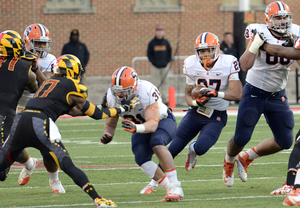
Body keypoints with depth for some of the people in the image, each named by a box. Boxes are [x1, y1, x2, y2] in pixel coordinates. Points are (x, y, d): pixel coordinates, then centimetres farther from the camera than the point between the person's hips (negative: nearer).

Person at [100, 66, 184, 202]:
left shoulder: (146, 92, -37)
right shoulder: (112, 97, -19)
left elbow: (153, 124, -45)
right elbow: (111, 123, -1)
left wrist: (136, 128, -65)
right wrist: (107, 135, -24)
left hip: (162, 120, -5)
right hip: (142, 126, 5)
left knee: (156, 143, -36)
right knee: (141, 158, -20)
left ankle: (175, 186, -32)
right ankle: (168, 186, -2)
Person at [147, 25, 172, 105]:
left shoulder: (166, 42, 6)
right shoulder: (152, 43, 0)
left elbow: (170, 53, 11)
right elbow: (149, 54, 1)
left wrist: (167, 62, -3)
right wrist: (154, 63, -9)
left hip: (165, 66, 2)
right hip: (155, 67, -2)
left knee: (165, 82, 4)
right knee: (155, 83, -5)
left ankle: (165, 100, 10)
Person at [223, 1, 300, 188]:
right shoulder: (260, 34, -18)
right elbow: (245, 65, -26)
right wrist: (254, 44, -38)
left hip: (278, 96, 4)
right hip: (254, 93, -4)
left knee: (285, 142, 1)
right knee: (241, 138, -5)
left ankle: (246, 157, 23)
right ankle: (229, 161, 30)